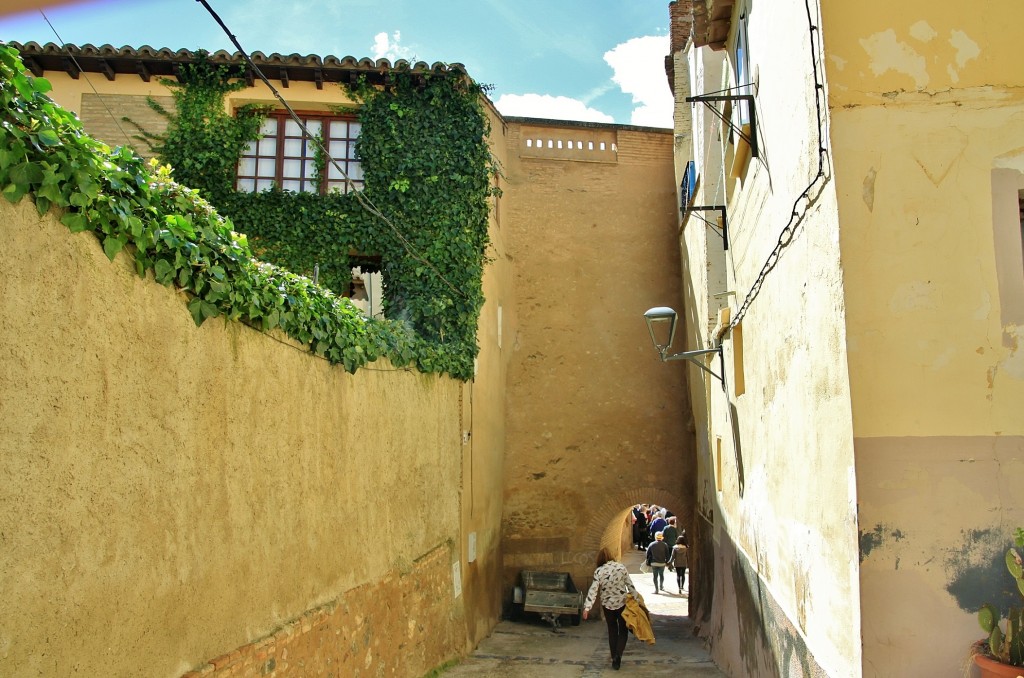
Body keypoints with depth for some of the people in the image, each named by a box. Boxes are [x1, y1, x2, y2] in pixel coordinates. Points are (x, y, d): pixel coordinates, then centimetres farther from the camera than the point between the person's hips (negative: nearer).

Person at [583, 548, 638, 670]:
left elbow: (593, 590, -17)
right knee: (623, 630, 13)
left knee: (612, 631, 17)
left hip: (608, 605, 0)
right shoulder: (621, 567, -10)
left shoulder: (598, 571, -12)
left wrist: (587, 607, -17)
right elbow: (630, 585, -5)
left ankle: (614, 657, 18)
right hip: (622, 603, 0)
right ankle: (618, 654, -6)